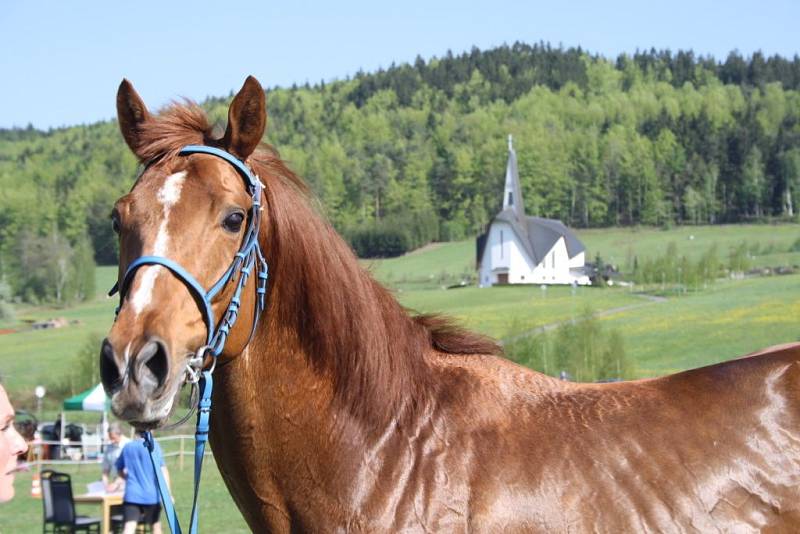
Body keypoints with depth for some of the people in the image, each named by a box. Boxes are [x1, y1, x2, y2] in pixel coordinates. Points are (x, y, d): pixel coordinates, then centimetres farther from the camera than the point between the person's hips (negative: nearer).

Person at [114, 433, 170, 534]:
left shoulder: (127, 447, 10)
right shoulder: (153, 446, -3)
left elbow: (119, 470, 21)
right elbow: (163, 470, -9)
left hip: (131, 495, 2)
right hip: (151, 495, -2)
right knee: (156, 525, 18)